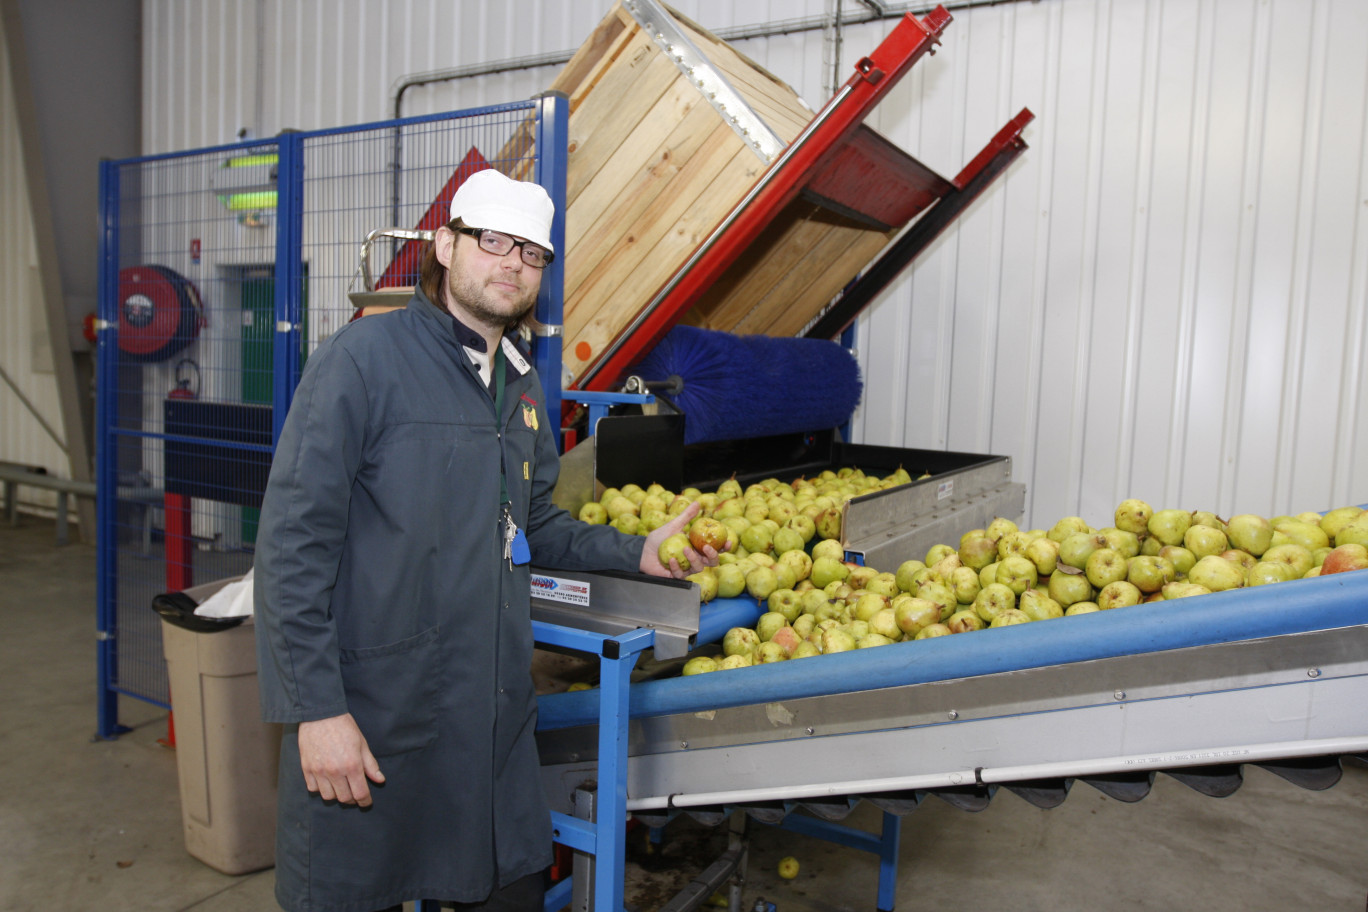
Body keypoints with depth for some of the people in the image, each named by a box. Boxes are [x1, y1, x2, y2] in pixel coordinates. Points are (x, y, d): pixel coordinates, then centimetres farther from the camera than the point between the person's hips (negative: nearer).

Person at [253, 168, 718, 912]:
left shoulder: (518, 384, 10)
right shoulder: (365, 358, -13)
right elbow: (294, 545, -15)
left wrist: (638, 553, 9)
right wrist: (317, 709, -18)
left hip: (494, 713, 7)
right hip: (371, 718, -6)